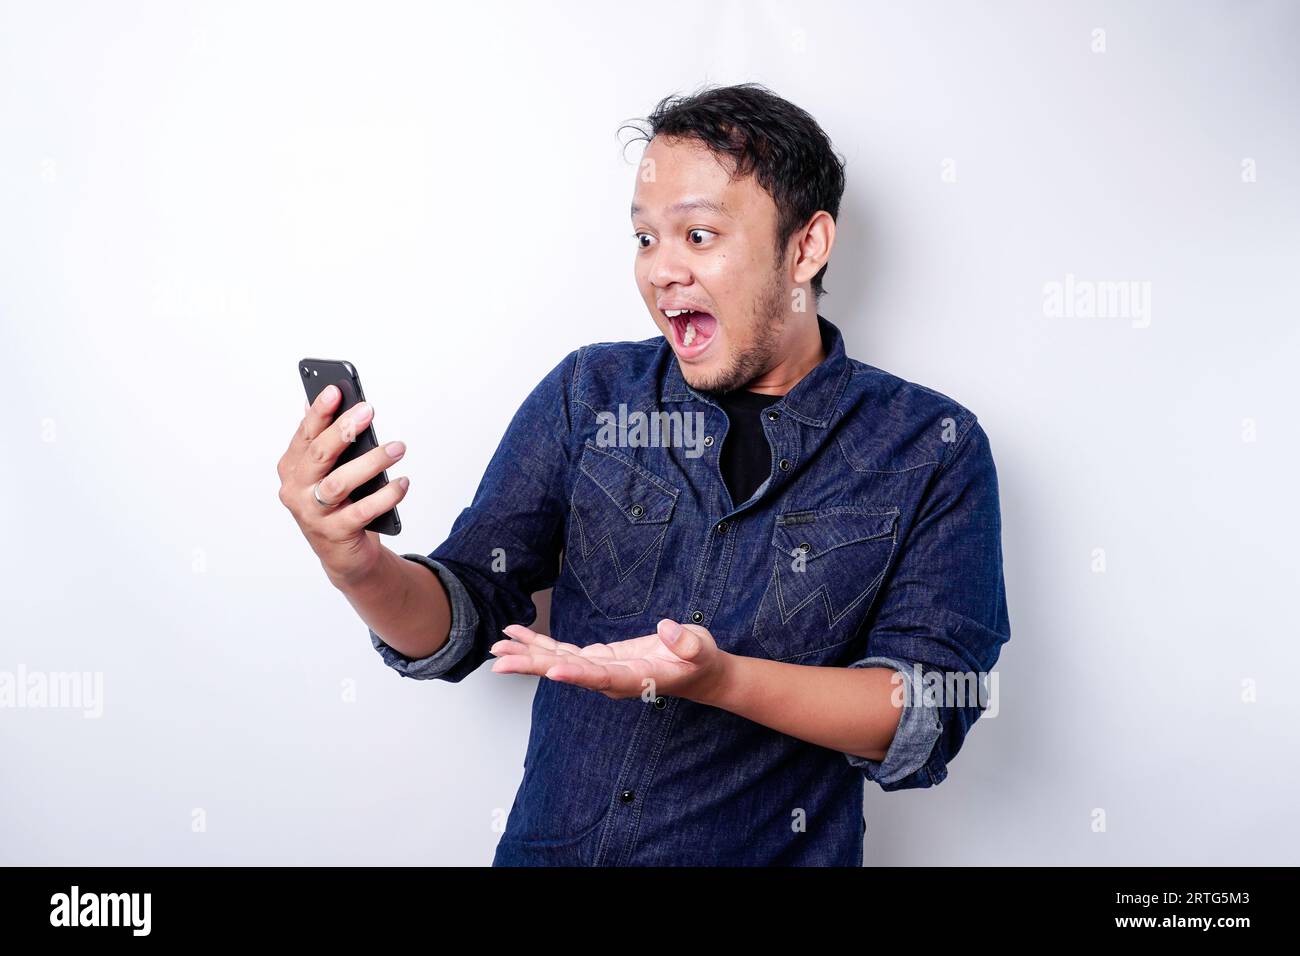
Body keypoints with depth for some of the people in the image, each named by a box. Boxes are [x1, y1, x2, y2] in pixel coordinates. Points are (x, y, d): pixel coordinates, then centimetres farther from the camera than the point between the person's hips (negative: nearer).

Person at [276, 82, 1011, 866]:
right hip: (546, 845, 2)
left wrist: (719, 680, -21)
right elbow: (462, 623, 3)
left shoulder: (934, 450, -3)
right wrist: (361, 566, -17)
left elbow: (930, 714, -9)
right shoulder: (589, 394, 4)